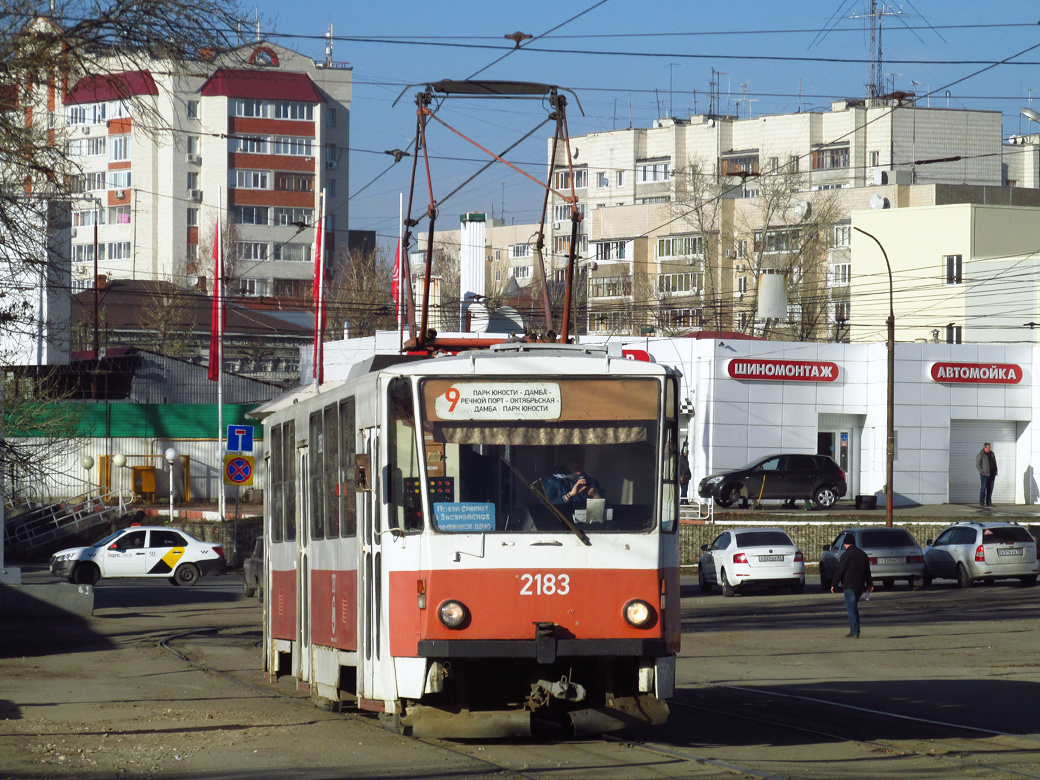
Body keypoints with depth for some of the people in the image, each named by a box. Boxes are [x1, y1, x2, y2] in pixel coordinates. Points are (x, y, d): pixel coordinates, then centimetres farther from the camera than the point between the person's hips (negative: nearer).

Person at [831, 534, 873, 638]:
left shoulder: (846, 555, -11)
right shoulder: (863, 554, 11)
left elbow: (839, 571, -12)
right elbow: (867, 572, 19)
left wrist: (834, 584, -6)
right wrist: (869, 584, 27)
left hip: (849, 586, -7)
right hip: (860, 586, 7)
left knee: (851, 608, -5)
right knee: (853, 607, 18)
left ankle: (855, 632, -9)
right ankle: (853, 631, 18)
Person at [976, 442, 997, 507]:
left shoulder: (992, 454, 14)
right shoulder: (980, 455, -3)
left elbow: (995, 463, 19)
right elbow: (978, 465, -7)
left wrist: (995, 472, 11)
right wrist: (982, 472, -14)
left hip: (992, 474, 6)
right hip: (985, 474, -6)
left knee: (990, 489, 5)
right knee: (983, 488, -7)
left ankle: (989, 502, 8)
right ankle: (981, 502, -4)